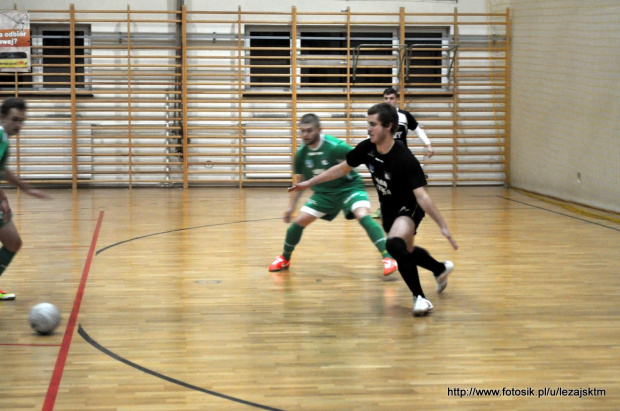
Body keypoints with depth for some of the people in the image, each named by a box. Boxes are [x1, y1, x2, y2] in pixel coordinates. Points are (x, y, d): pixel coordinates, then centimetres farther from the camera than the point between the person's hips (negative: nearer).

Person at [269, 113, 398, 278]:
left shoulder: (335, 146, -26)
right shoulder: (301, 153, -7)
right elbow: (300, 181, 8)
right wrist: (291, 207, 10)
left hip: (349, 187, -5)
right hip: (324, 193, 5)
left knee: (363, 216, -31)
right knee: (298, 221, -2)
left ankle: (388, 258, -32)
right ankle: (284, 258, 24)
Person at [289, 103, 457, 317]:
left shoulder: (405, 159, -33)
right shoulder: (366, 148, -15)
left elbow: (421, 196, -36)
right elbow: (342, 169, 2)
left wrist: (443, 226, -43)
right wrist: (309, 182, 5)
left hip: (409, 208, -7)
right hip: (388, 209, 7)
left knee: (394, 244, -34)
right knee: (407, 251, 24)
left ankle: (420, 297, -21)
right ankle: (441, 269, 55)